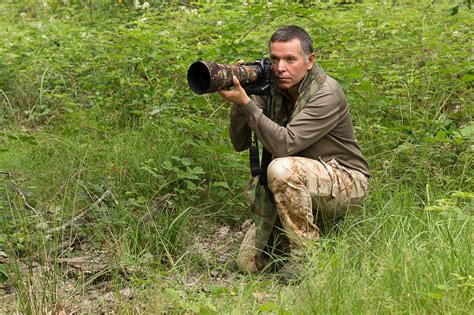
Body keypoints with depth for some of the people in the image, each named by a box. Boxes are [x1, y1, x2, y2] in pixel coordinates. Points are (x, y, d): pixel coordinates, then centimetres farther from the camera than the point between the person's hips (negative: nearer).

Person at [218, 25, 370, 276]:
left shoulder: (326, 94, -21)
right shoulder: (271, 88, -2)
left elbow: (284, 144, -31)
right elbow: (240, 143, -4)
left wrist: (245, 103, -32)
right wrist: (238, 102, -19)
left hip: (345, 184, -6)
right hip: (294, 190, 6)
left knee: (281, 169, -36)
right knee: (249, 264, -2)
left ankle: (306, 258, -20)